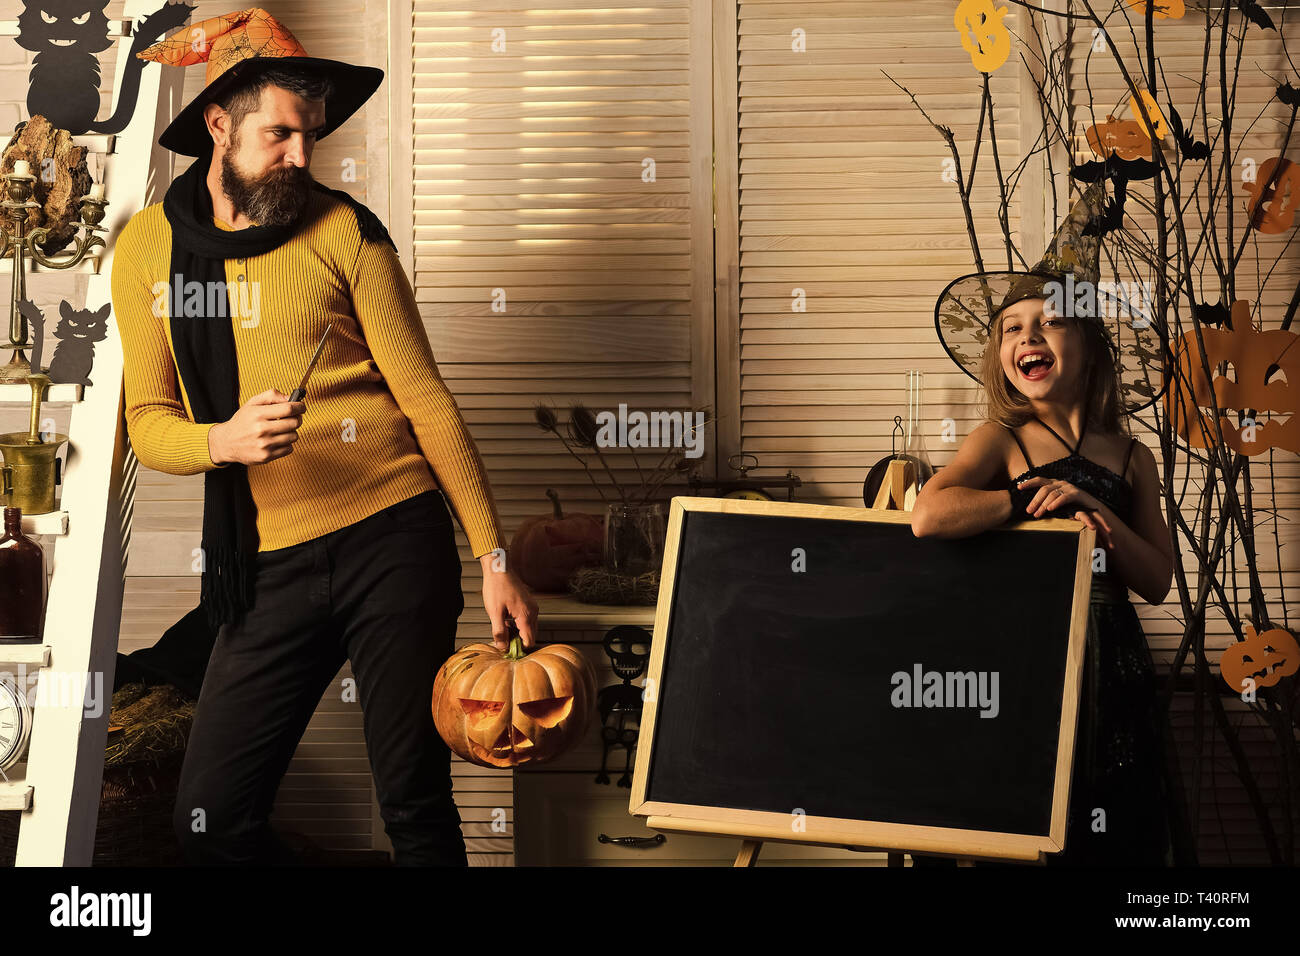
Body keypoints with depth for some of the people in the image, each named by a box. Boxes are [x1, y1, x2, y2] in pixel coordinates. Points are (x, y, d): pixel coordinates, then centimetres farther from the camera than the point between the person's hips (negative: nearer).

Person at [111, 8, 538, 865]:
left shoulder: (344, 231, 1)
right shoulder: (146, 247, 7)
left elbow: (425, 398, 1)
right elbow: (149, 424, 7)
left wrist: (494, 557, -4)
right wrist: (223, 442, -17)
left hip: (394, 541, -2)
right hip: (270, 569, 2)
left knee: (416, 806, 3)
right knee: (212, 823, 1)